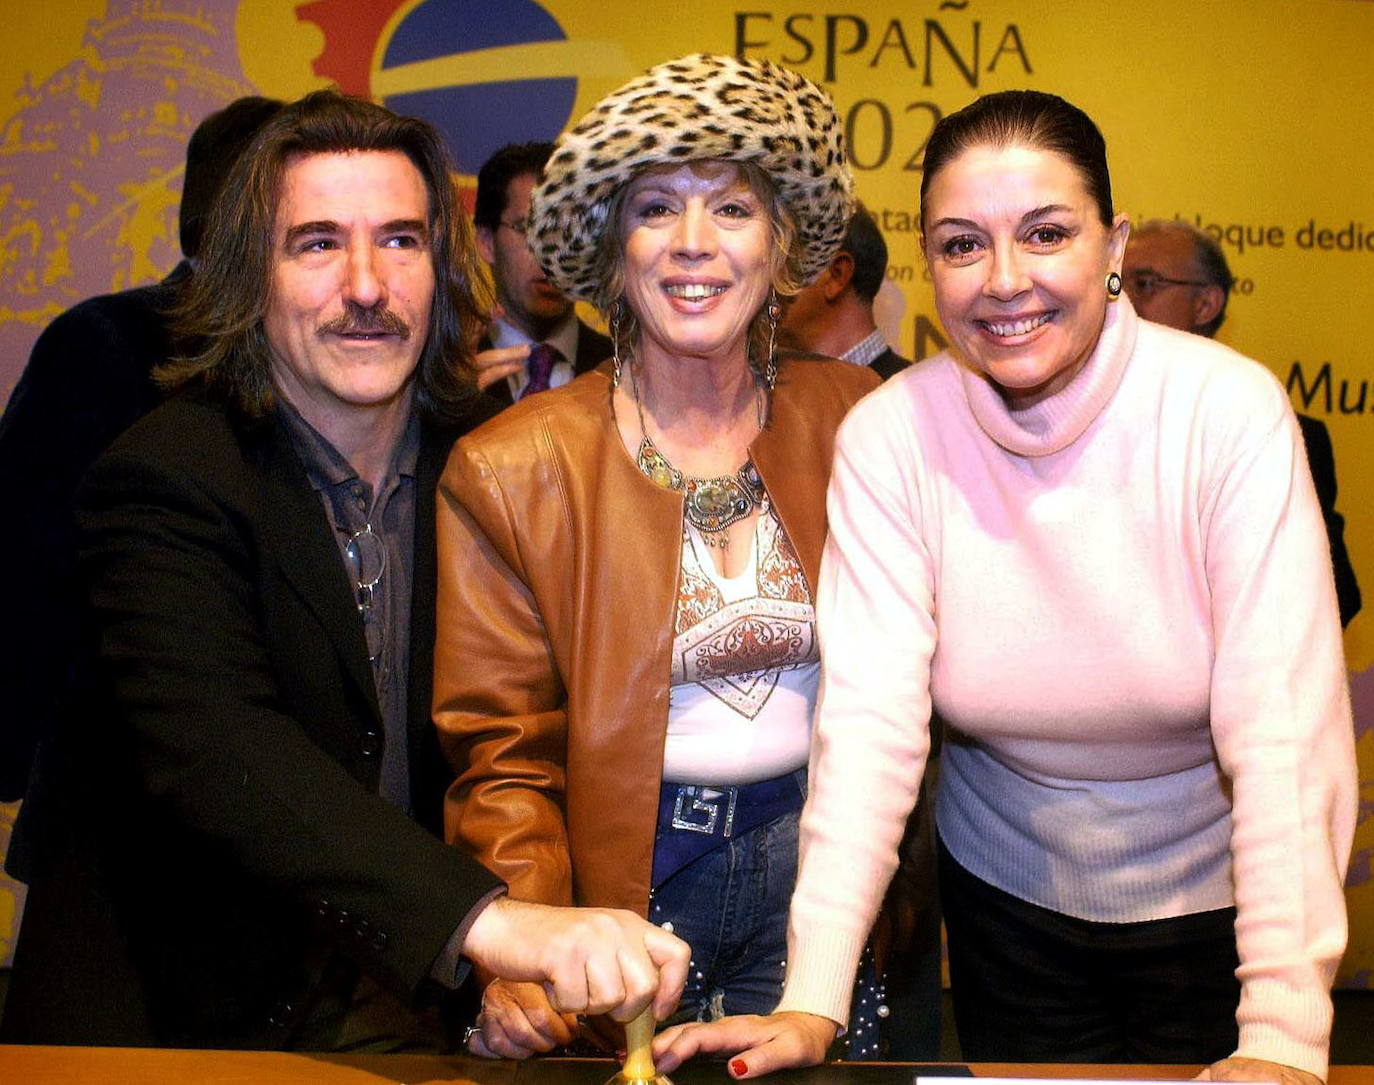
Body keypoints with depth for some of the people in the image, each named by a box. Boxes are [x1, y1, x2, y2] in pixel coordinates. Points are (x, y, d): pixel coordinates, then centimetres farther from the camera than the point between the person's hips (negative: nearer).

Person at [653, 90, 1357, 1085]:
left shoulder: (1231, 410, -21)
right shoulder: (889, 436, -16)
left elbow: (1282, 725, -25)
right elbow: (870, 717, -22)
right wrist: (813, 1003, -31)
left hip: (1213, 895, -1)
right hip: (1006, 895, 2)